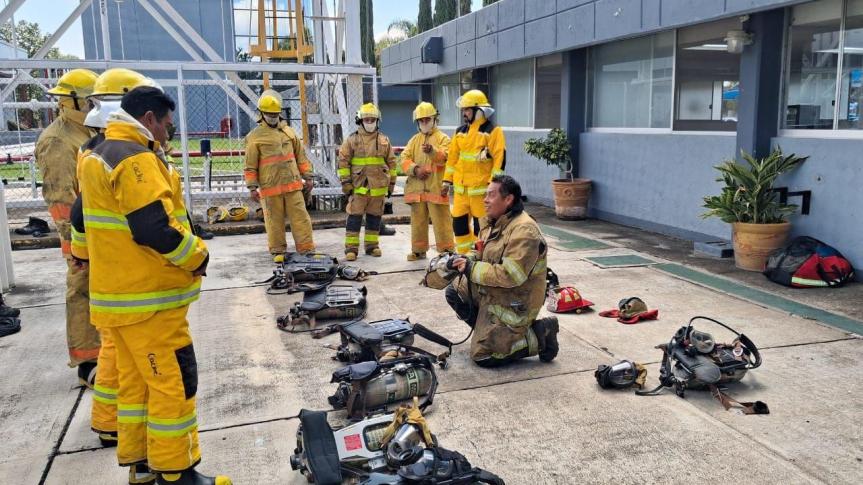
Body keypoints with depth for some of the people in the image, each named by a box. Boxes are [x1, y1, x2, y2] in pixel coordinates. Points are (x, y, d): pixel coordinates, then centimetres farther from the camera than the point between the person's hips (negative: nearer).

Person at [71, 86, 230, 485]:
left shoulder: (98, 156, 14)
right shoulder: (136, 159, -19)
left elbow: (81, 217, 24)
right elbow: (157, 230, -27)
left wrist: (86, 256, 37)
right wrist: (198, 258, -13)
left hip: (117, 294, 10)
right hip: (148, 300, -10)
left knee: (135, 379, 18)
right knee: (174, 382, -2)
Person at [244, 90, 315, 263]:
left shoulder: (288, 132, 11)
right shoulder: (255, 137, 0)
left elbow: (301, 156, 15)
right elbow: (250, 165, -1)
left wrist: (307, 176, 12)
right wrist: (252, 187, -4)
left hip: (292, 184, 3)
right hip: (269, 187, -3)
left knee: (300, 217, 2)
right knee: (274, 220, 5)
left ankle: (306, 249, 7)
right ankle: (278, 251, 18)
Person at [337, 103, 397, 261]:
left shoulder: (384, 140, 10)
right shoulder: (352, 140, 2)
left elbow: (391, 162, 15)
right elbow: (343, 161, 0)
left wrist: (391, 183, 12)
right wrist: (346, 183, -5)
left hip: (379, 187, 3)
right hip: (358, 187, -3)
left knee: (375, 217, 10)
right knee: (354, 217, -4)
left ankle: (372, 245, 21)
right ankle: (351, 248, 1)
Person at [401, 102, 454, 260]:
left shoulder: (443, 138, 3)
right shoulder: (414, 139, 17)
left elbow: (444, 157, -17)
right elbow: (405, 158, 7)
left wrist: (431, 151, -37)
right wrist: (415, 169, -12)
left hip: (436, 188, -5)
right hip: (416, 188, 5)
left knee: (441, 220, -5)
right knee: (417, 220, 11)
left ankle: (446, 249, 3)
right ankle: (418, 250, 22)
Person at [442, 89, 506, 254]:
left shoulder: (493, 131, -6)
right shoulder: (460, 131, 13)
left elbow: (500, 158, -11)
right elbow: (453, 157, 16)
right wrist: (447, 180, 13)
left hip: (481, 187, -6)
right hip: (461, 187, 6)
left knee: (481, 226, 0)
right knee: (459, 223, 9)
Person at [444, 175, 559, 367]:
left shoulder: (524, 230, -25)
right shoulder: (492, 222, 5)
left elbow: (511, 275, -32)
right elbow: (480, 252, 17)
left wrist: (472, 268, -24)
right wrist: (465, 259, -7)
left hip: (514, 303, -9)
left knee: (483, 355, -11)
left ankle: (539, 335, 2)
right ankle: (489, 330, 16)